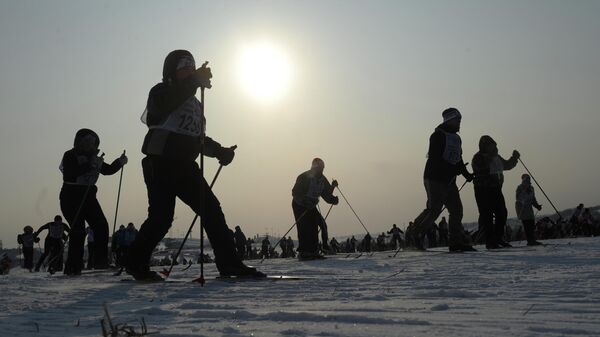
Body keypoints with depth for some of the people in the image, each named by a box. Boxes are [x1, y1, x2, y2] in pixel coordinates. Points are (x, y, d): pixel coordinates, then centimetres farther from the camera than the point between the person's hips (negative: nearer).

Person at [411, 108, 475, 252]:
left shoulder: (456, 138, 18)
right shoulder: (438, 135, -10)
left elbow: (458, 159, 23)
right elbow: (434, 158, -20)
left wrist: (466, 174, 8)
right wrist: (453, 169, -25)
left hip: (449, 181, 9)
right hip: (435, 179, -9)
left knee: (456, 210, 3)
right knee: (434, 210, -10)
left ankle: (456, 241, 7)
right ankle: (417, 234, 9)